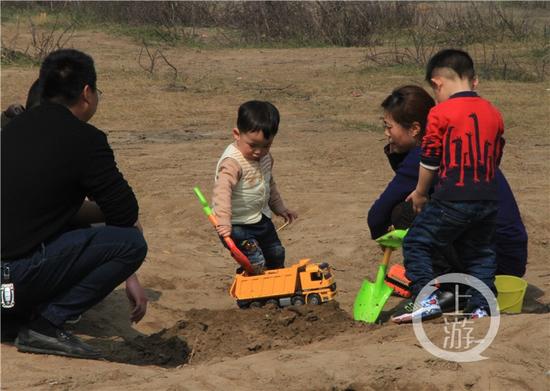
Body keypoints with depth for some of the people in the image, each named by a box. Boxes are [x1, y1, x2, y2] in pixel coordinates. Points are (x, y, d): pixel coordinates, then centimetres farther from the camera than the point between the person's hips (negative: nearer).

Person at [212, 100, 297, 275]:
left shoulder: (265, 158, 0)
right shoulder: (232, 162, -29)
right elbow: (222, 191, -42)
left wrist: (280, 208, 27)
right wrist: (223, 221, -55)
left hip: (261, 218, 9)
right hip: (237, 225, -9)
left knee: (276, 254, 22)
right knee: (255, 263, -17)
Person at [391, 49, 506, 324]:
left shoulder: (440, 113, -7)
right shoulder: (493, 113, 11)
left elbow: (429, 159, -4)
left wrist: (420, 193, 10)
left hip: (452, 199, -6)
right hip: (488, 199, 6)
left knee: (416, 243, 6)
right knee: (479, 252, 18)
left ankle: (426, 299, -4)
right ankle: (480, 307, 12)